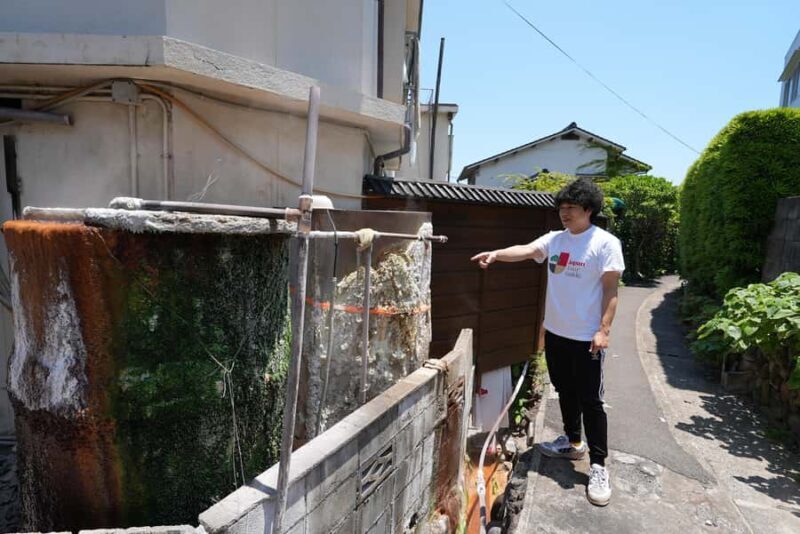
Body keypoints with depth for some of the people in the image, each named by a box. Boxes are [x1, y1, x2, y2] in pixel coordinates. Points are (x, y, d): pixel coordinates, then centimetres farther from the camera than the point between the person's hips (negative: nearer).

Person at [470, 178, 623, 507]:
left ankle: (598, 466, 12)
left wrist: (604, 329, -17)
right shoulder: (554, 239, 5)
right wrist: (495, 254, -30)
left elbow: (611, 290, -11)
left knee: (591, 401, 0)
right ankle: (573, 442, 39)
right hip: (556, 332, 6)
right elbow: (526, 250, -11)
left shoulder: (606, 243, -9)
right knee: (565, 392, 20)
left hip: (586, 337, -6)